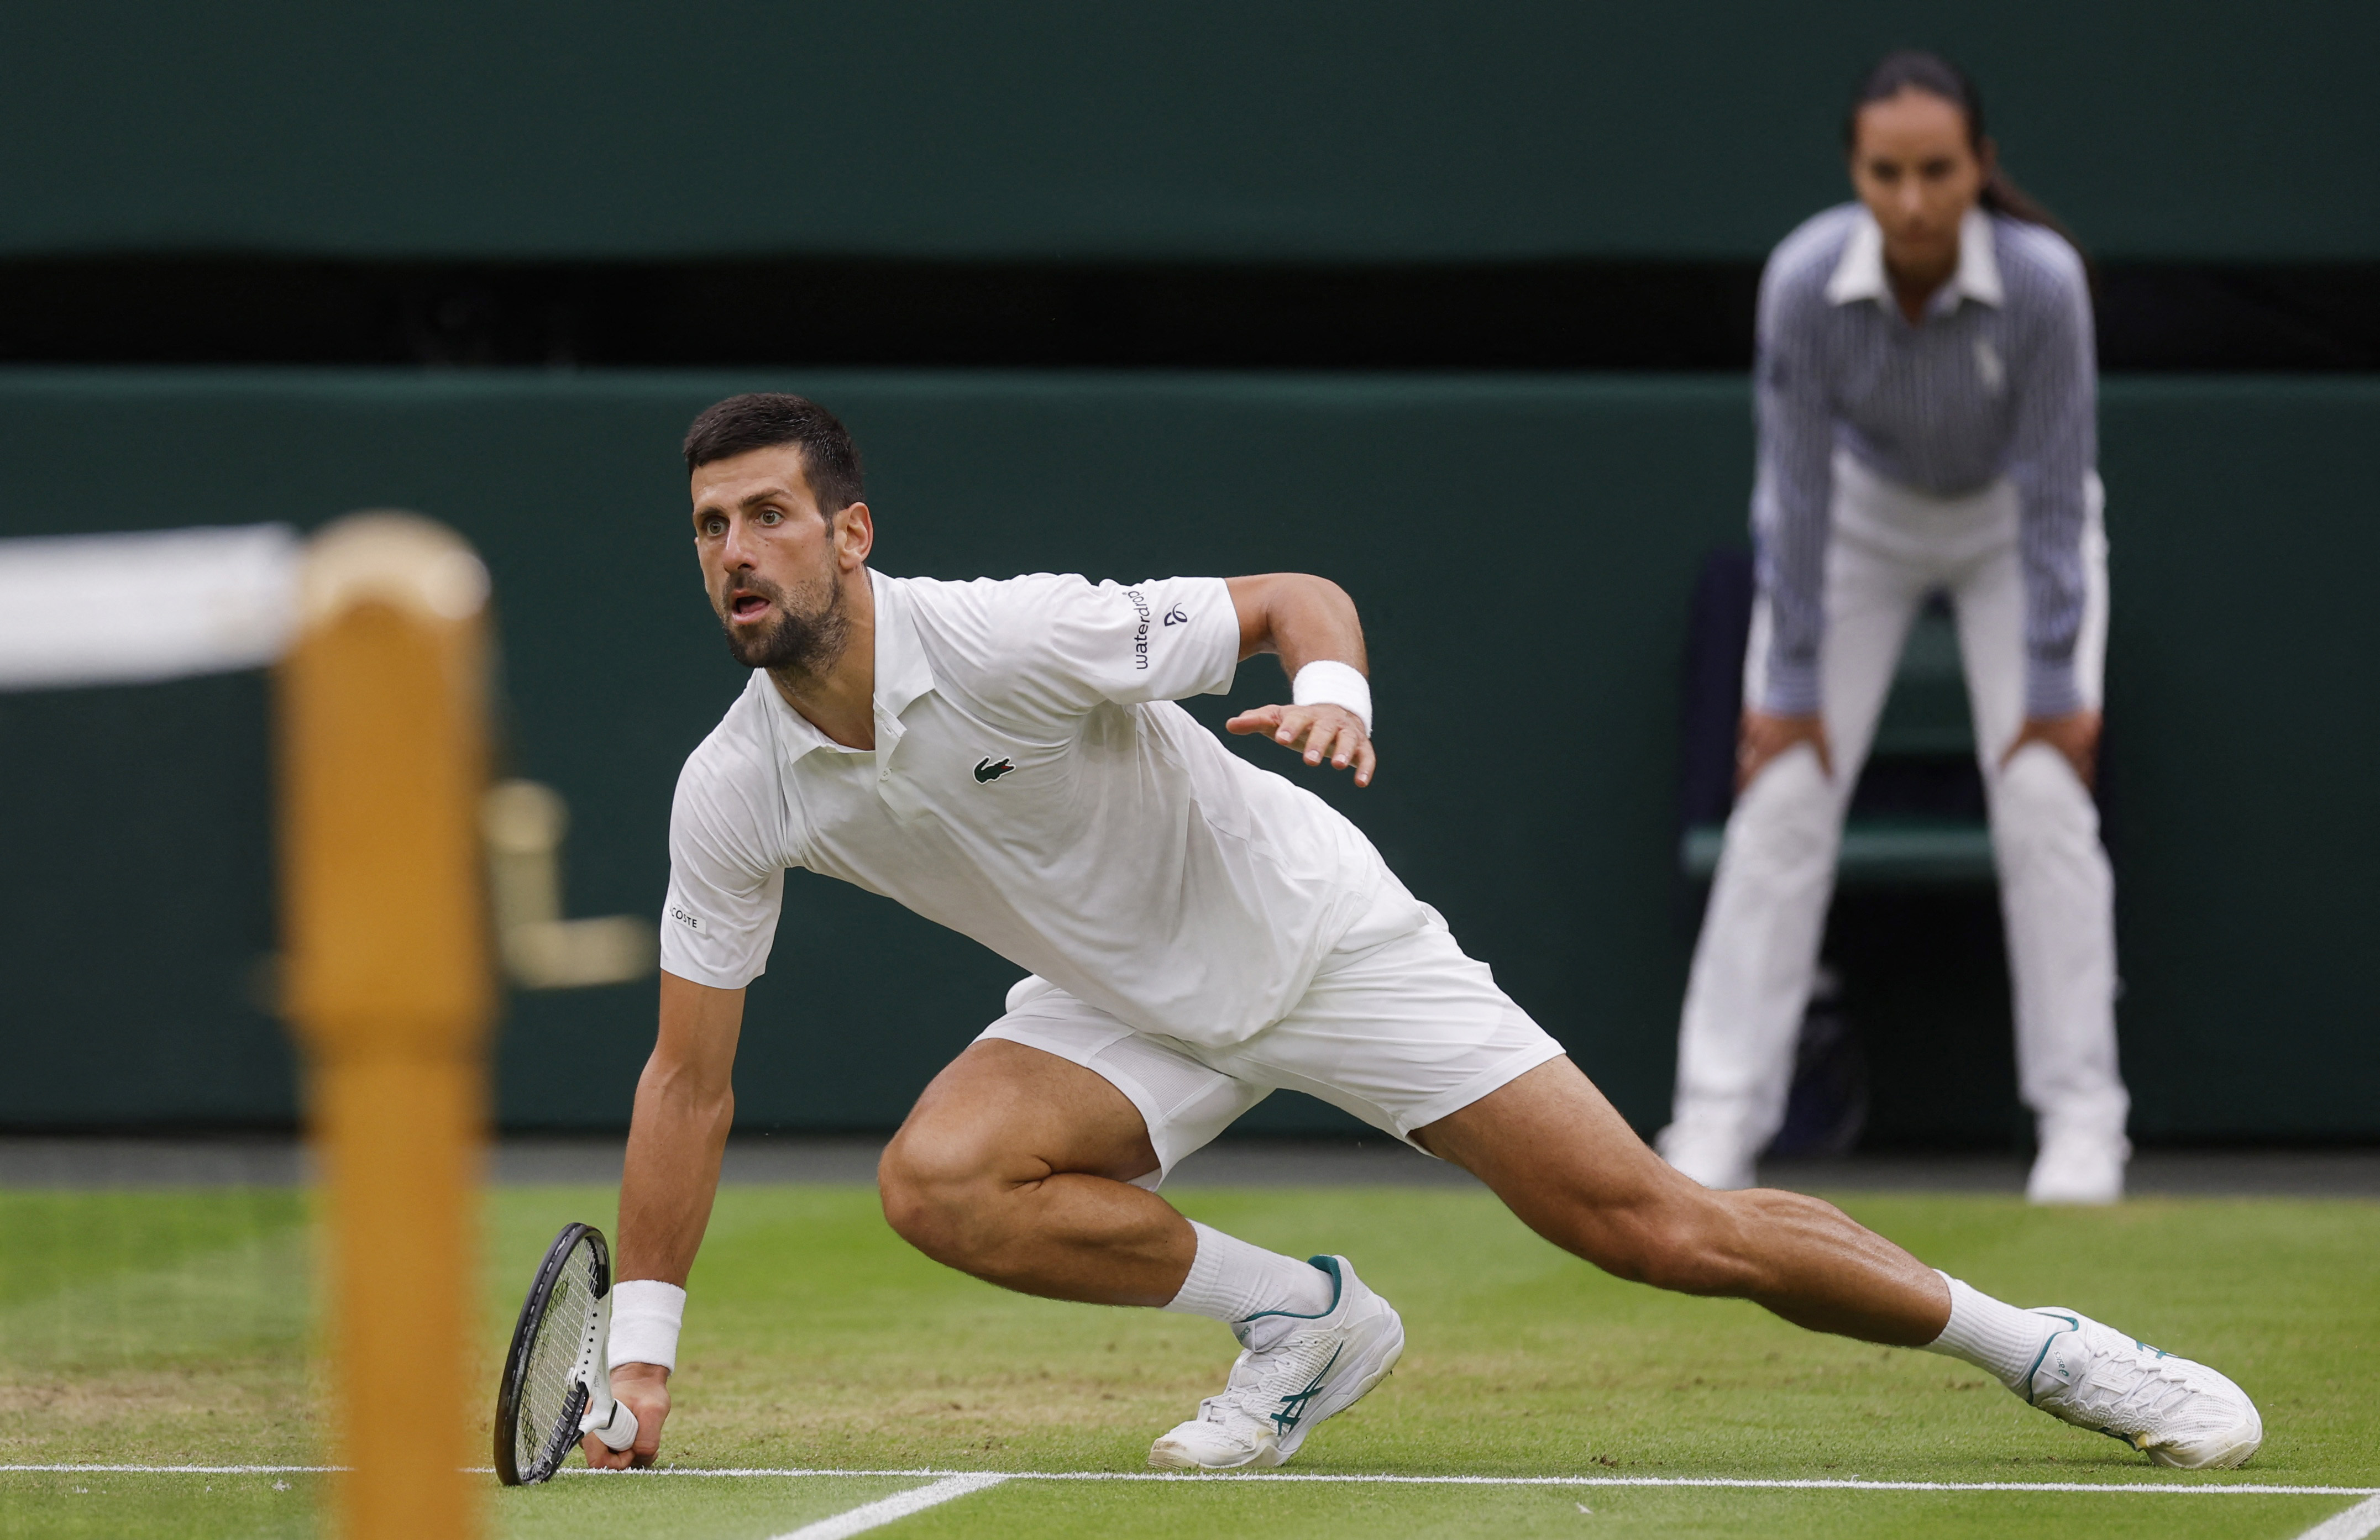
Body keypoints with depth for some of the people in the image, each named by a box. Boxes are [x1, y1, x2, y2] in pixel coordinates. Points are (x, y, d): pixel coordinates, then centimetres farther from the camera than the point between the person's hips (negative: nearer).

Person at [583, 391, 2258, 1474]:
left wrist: (1330, 687, -41)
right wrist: (642, 1346, -10)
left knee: (1652, 1225, -9)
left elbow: (1299, 599, -18)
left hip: (1310, 928, -5)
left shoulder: (1012, 637, -27)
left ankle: (2038, 1343, 6)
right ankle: (1300, 1317, -3)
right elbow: (690, 1081, -5)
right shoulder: (734, 796, -13)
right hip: (1129, 1011, 5)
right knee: (937, 1176, -25)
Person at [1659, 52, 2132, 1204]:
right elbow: (1797, 492, -21)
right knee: (1784, 796, -9)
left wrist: (2054, 692, -19)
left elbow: (2056, 500, -25)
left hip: (2010, 525, -1)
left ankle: (2082, 1126, -5)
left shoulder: (2043, 283, -34)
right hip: (1860, 516, 1)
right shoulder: (1804, 283, -31)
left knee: (2045, 797, -13)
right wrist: (1789, 687, -16)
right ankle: (1716, 1127, -6)